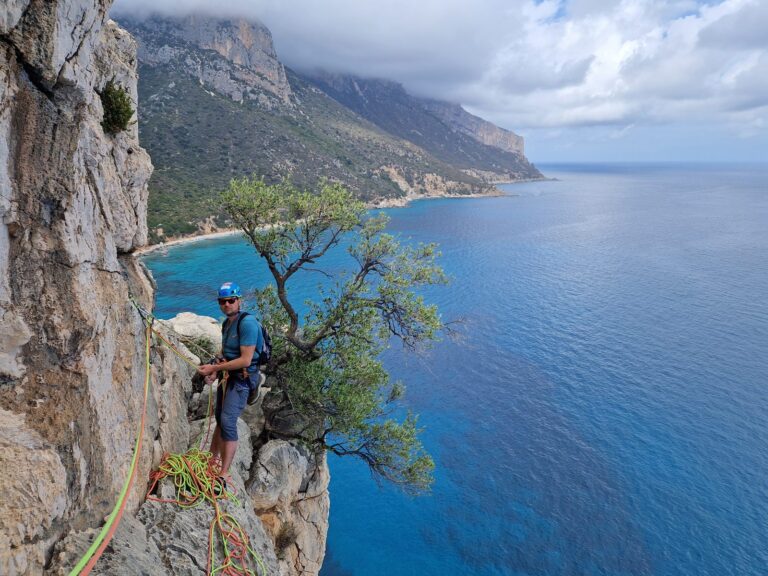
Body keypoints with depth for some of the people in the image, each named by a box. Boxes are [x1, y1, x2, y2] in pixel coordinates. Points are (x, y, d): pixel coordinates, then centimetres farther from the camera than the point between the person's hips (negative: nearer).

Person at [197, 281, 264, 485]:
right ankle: (212, 459, 37)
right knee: (220, 418, 20)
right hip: (227, 376, 9)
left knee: (228, 421, -17)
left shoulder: (247, 323, -19)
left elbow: (245, 360, -24)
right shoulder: (227, 323, 10)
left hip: (242, 378, -9)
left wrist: (214, 367, -19)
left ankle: (223, 475, -13)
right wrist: (214, 371, 3)